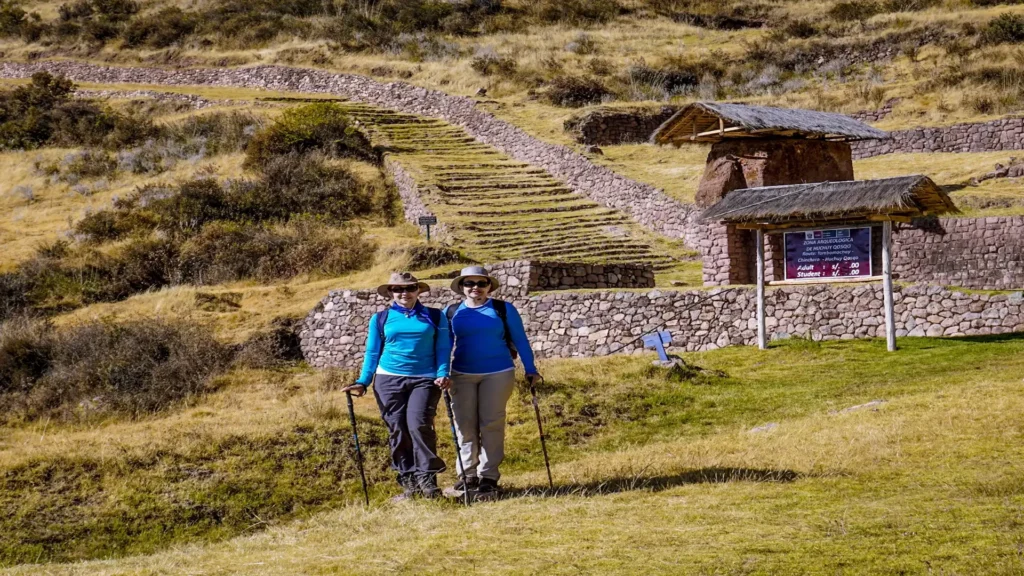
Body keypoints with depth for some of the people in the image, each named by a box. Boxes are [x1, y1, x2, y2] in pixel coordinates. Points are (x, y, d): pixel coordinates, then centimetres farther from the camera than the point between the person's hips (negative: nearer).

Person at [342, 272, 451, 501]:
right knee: (398, 430, 0)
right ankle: (409, 483, 7)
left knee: (419, 424, -19)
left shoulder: (434, 317, 7)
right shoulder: (380, 319, 9)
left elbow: (443, 349, 5)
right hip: (389, 379, 2)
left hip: (425, 380, -2)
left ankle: (427, 478, -11)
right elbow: (372, 353, 11)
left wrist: (442, 374, -10)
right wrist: (363, 382, 3)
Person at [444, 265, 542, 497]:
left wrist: (530, 369, 0)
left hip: (498, 373, -2)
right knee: (464, 425, 3)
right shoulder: (451, 312, 6)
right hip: (462, 375, 2)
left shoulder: (503, 309, 1)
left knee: (491, 424, -2)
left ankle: (488, 476, 3)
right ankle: (468, 475, 12)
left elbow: (520, 339, 3)